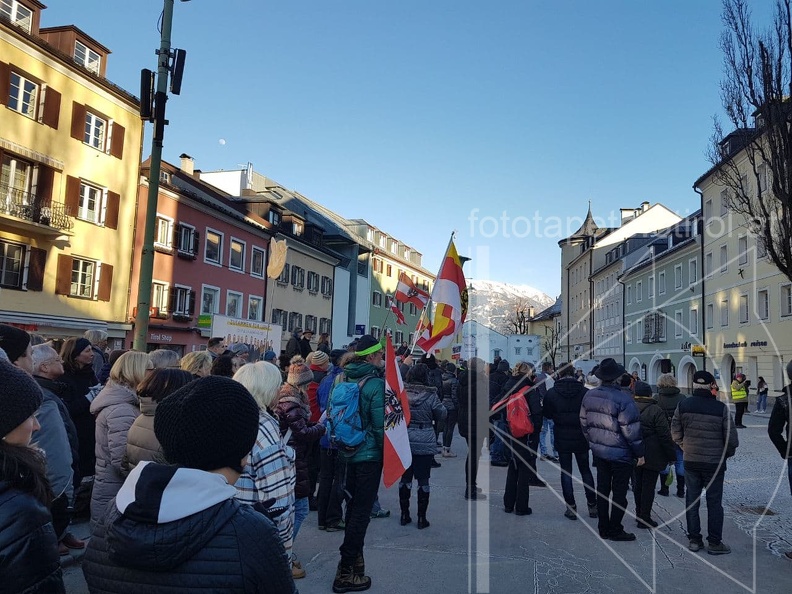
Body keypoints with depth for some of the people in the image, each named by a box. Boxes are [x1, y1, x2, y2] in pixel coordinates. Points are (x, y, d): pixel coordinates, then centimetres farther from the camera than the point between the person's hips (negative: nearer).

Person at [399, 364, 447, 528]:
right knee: (423, 480, 8)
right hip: (425, 443, -2)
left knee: (405, 478, 14)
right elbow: (442, 416, -2)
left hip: (404, 442, 3)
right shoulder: (430, 396, -13)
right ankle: (421, 518, 15)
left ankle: (404, 515, 23)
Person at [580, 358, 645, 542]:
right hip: (620, 454, -6)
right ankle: (615, 530, 15)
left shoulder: (589, 396, -1)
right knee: (619, 493, 7)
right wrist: (639, 453, -7)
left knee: (603, 489, 15)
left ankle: (603, 528, 25)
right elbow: (631, 430, -18)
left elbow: (584, 423, 8)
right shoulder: (622, 399, -22)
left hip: (599, 451, 6)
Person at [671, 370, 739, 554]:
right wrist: (727, 453, 11)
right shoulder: (721, 408, -13)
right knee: (714, 503, 8)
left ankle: (694, 539, 17)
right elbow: (731, 438, -8)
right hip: (715, 463, -2)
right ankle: (714, 543, 12)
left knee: (692, 500, 11)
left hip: (690, 461, 2)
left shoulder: (683, 405, -5)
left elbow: (676, 433, -1)